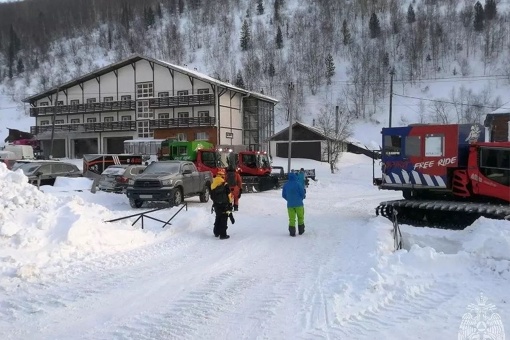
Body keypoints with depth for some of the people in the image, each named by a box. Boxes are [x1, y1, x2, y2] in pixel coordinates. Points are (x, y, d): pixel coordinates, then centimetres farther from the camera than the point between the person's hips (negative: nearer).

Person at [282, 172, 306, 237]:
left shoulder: (285, 185, 2)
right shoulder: (298, 184, -10)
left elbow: (283, 195, 8)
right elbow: (302, 193, -8)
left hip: (290, 205, 3)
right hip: (298, 204, -3)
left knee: (292, 219, 6)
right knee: (300, 217, 15)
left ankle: (292, 232, -1)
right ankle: (301, 230, 21)